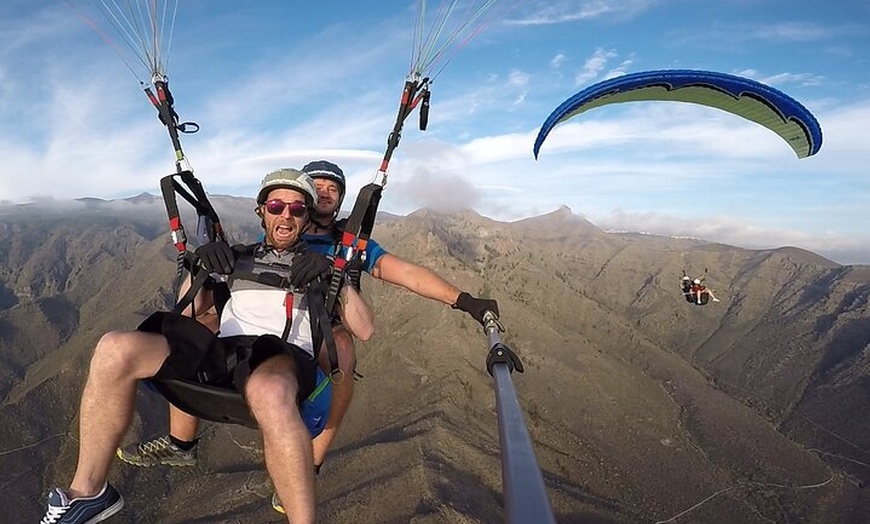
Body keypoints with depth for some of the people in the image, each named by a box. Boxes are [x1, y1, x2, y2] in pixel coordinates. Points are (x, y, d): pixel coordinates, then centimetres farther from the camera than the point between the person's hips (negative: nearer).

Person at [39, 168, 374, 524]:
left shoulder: (320, 267, 19)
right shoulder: (239, 258, 26)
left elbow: (364, 330, 11)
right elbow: (189, 309, 27)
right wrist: (198, 268, 9)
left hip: (286, 358, -3)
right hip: (220, 352, 4)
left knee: (269, 391, -43)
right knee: (115, 350, -21)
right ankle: (88, 492, -5)